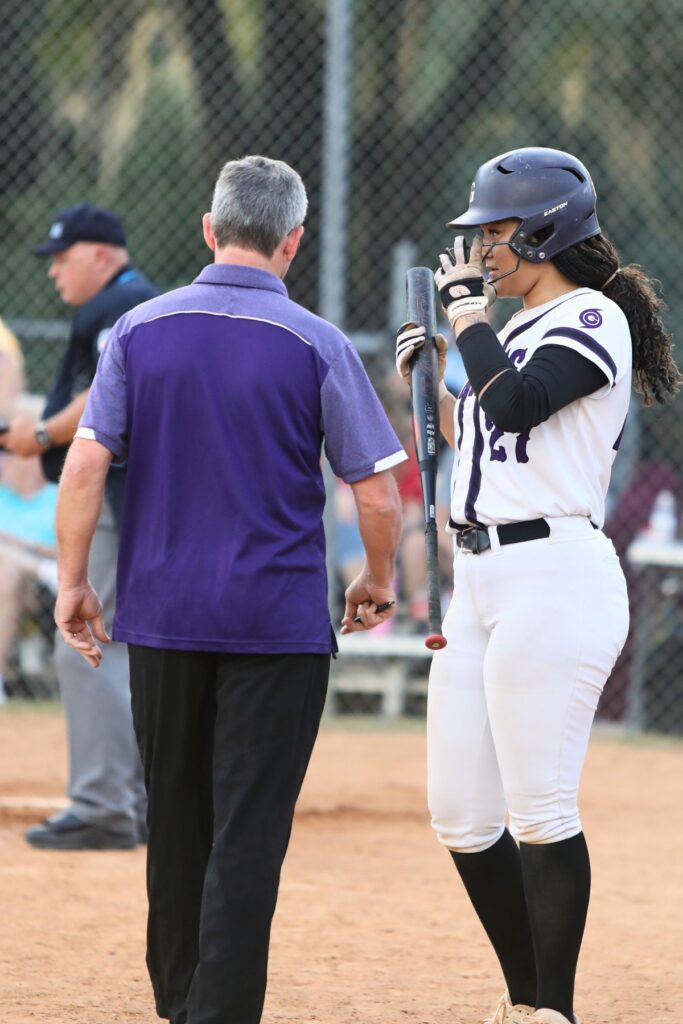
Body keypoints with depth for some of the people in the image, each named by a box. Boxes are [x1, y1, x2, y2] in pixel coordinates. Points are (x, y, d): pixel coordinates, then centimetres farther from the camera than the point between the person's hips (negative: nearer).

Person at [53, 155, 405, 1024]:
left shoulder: (140, 329, 1)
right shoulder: (316, 346, -6)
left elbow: (84, 464, -5)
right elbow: (378, 494, -6)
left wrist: (72, 583, 2)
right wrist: (378, 580, 11)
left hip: (162, 616, 3)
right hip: (278, 619, -3)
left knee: (175, 817, 17)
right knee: (249, 829, -3)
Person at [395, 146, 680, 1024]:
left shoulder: (592, 319, -8)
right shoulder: (516, 330, 19)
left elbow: (513, 404, -24)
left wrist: (466, 308, -13)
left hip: (552, 580, -9)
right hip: (480, 583, 9)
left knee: (539, 811, -9)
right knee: (460, 815, 8)